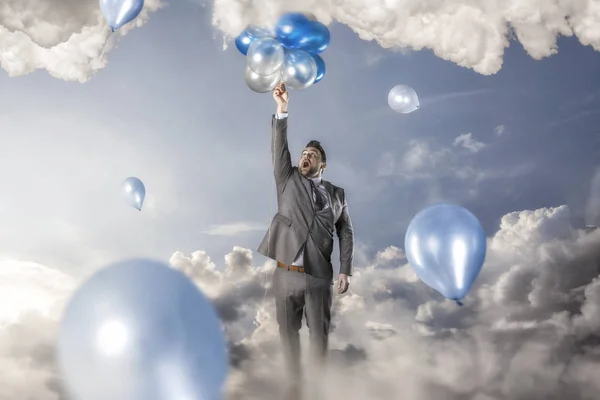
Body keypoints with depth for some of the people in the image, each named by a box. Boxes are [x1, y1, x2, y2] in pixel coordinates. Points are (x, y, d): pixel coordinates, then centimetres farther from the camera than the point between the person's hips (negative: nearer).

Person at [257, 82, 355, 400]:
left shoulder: (336, 193, 9)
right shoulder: (288, 180, 10)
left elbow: (346, 233, 7)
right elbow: (279, 147, -4)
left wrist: (345, 271, -3)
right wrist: (282, 110, -16)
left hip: (319, 276, -1)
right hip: (286, 273, 1)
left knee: (319, 332, 6)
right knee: (288, 332, 9)